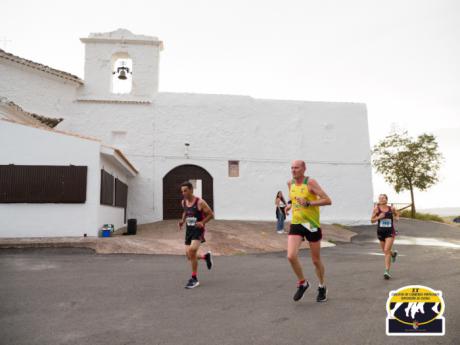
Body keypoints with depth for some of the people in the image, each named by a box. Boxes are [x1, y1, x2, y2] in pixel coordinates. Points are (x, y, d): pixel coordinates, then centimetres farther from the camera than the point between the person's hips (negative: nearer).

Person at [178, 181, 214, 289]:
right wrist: (183, 220, 6)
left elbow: (211, 214, -7)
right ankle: (206, 256, 36)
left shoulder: (200, 202, -14)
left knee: (191, 251, -22)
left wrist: (202, 222, -21)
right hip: (188, 230, 7)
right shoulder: (183, 202, 4)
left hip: (198, 230, -7)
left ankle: (194, 279, -7)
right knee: (189, 255, 5)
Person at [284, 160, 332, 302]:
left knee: (316, 260, 10)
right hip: (296, 224, 4)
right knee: (291, 256, -14)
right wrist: (290, 204, 6)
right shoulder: (290, 183, 6)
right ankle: (302, 283, 12)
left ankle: (322, 287, 35)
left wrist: (308, 203, -26)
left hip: (312, 225, -4)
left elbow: (328, 200, -17)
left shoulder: (310, 182, -12)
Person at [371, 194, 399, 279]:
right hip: (380, 231, 2)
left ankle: (387, 271, -10)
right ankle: (393, 253, 55)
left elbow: (397, 214, 19)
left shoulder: (391, 208, -2)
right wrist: (378, 217, -18)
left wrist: (396, 218, -2)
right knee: (385, 251, 18)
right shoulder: (376, 208, -5)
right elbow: (372, 220, -1)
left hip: (390, 232, -2)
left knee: (386, 250, -14)